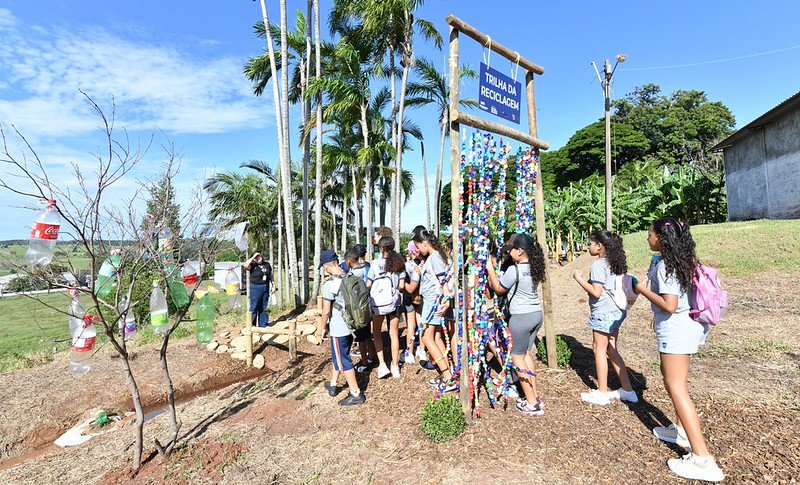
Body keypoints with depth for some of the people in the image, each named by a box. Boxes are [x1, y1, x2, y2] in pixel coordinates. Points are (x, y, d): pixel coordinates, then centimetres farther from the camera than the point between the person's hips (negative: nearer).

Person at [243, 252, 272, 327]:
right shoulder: (253, 266, -6)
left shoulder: (267, 264, 9)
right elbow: (245, 265, -28)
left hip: (266, 287, 5)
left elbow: (270, 275, 17)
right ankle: (251, 324, 11)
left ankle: (263, 324, 21)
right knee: (254, 307, 0)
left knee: (263, 307, 13)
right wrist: (253, 257, -19)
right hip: (256, 288, -5)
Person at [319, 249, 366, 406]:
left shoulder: (330, 284, -20)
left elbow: (326, 310, -16)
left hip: (339, 329, -7)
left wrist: (323, 327, 0)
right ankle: (333, 384, 40)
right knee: (337, 356, 24)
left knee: (342, 360, 7)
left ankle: (356, 394, 16)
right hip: (351, 325, 7)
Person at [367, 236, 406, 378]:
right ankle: (395, 366, 20)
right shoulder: (399, 263, -3)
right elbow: (402, 286, -3)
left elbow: (368, 285, -8)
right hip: (394, 303, 2)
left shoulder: (376, 263, -11)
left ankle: (382, 364, 9)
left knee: (377, 333, 16)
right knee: (394, 334, 12)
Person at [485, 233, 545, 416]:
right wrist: (495, 269, 16)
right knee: (525, 353, 20)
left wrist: (490, 269, 3)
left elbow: (499, 289, -4)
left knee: (517, 356, 6)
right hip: (537, 314, 8)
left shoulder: (514, 270, -18)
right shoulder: (534, 267, 5)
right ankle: (535, 395, 28)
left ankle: (532, 404, 12)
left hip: (521, 317, -8)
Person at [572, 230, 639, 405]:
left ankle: (602, 393, 14)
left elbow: (596, 292, -21)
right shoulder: (615, 263, 9)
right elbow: (614, 287, 14)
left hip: (603, 313, -9)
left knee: (599, 350, 3)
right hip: (616, 311, 9)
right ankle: (627, 391, 23)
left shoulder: (598, 265, -17)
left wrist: (578, 278, -14)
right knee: (612, 350, 16)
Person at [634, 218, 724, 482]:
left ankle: (702, 459, 1)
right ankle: (682, 430, 37)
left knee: (676, 387, -4)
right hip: (688, 325, 10)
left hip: (675, 329, -10)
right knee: (670, 376, 23)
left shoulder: (665, 265, -21)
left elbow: (670, 305, -25)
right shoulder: (682, 260, 8)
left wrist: (643, 290, -14)